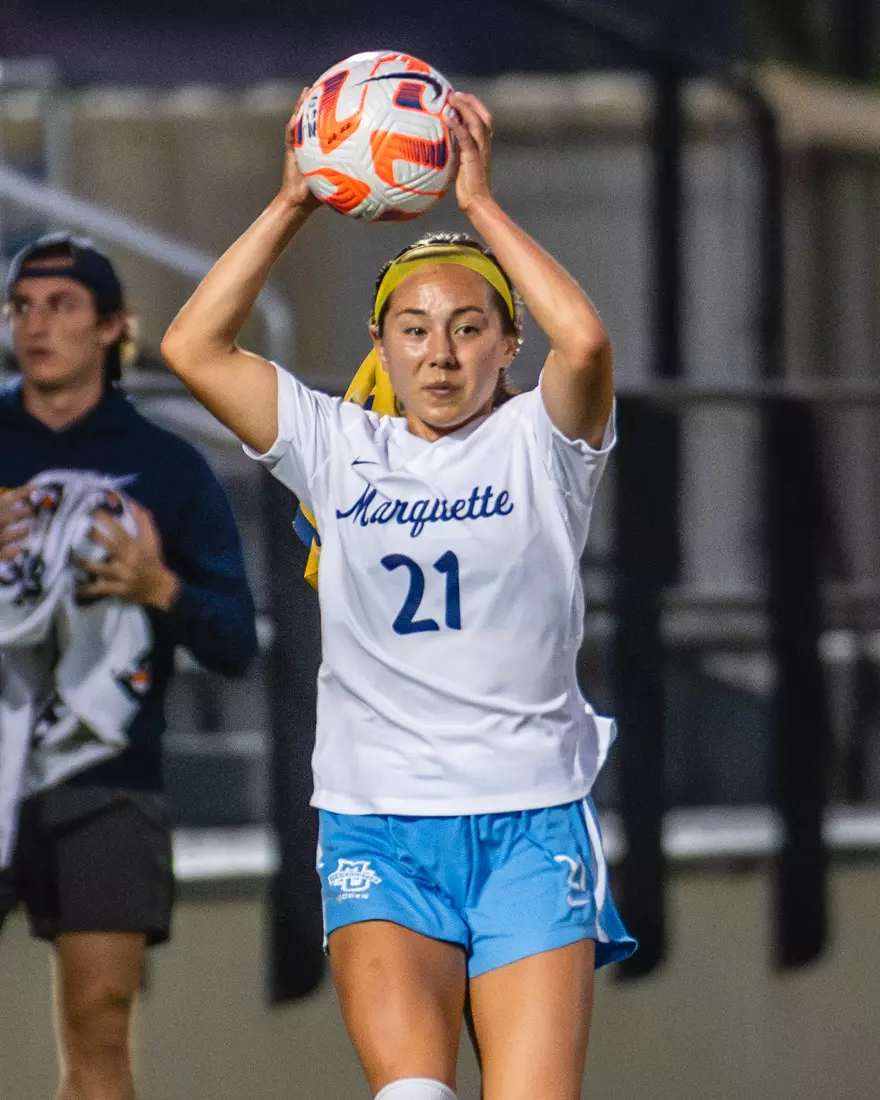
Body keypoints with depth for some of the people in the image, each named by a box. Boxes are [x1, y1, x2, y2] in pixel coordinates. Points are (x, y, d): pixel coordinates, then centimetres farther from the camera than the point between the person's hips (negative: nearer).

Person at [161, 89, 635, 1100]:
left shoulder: (537, 443, 5)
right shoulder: (340, 448, 11)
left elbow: (585, 340, -17)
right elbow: (193, 348, 2)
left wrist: (479, 202, -10)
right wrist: (292, 206, -1)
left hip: (531, 823, -1)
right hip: (376, 825, 1)